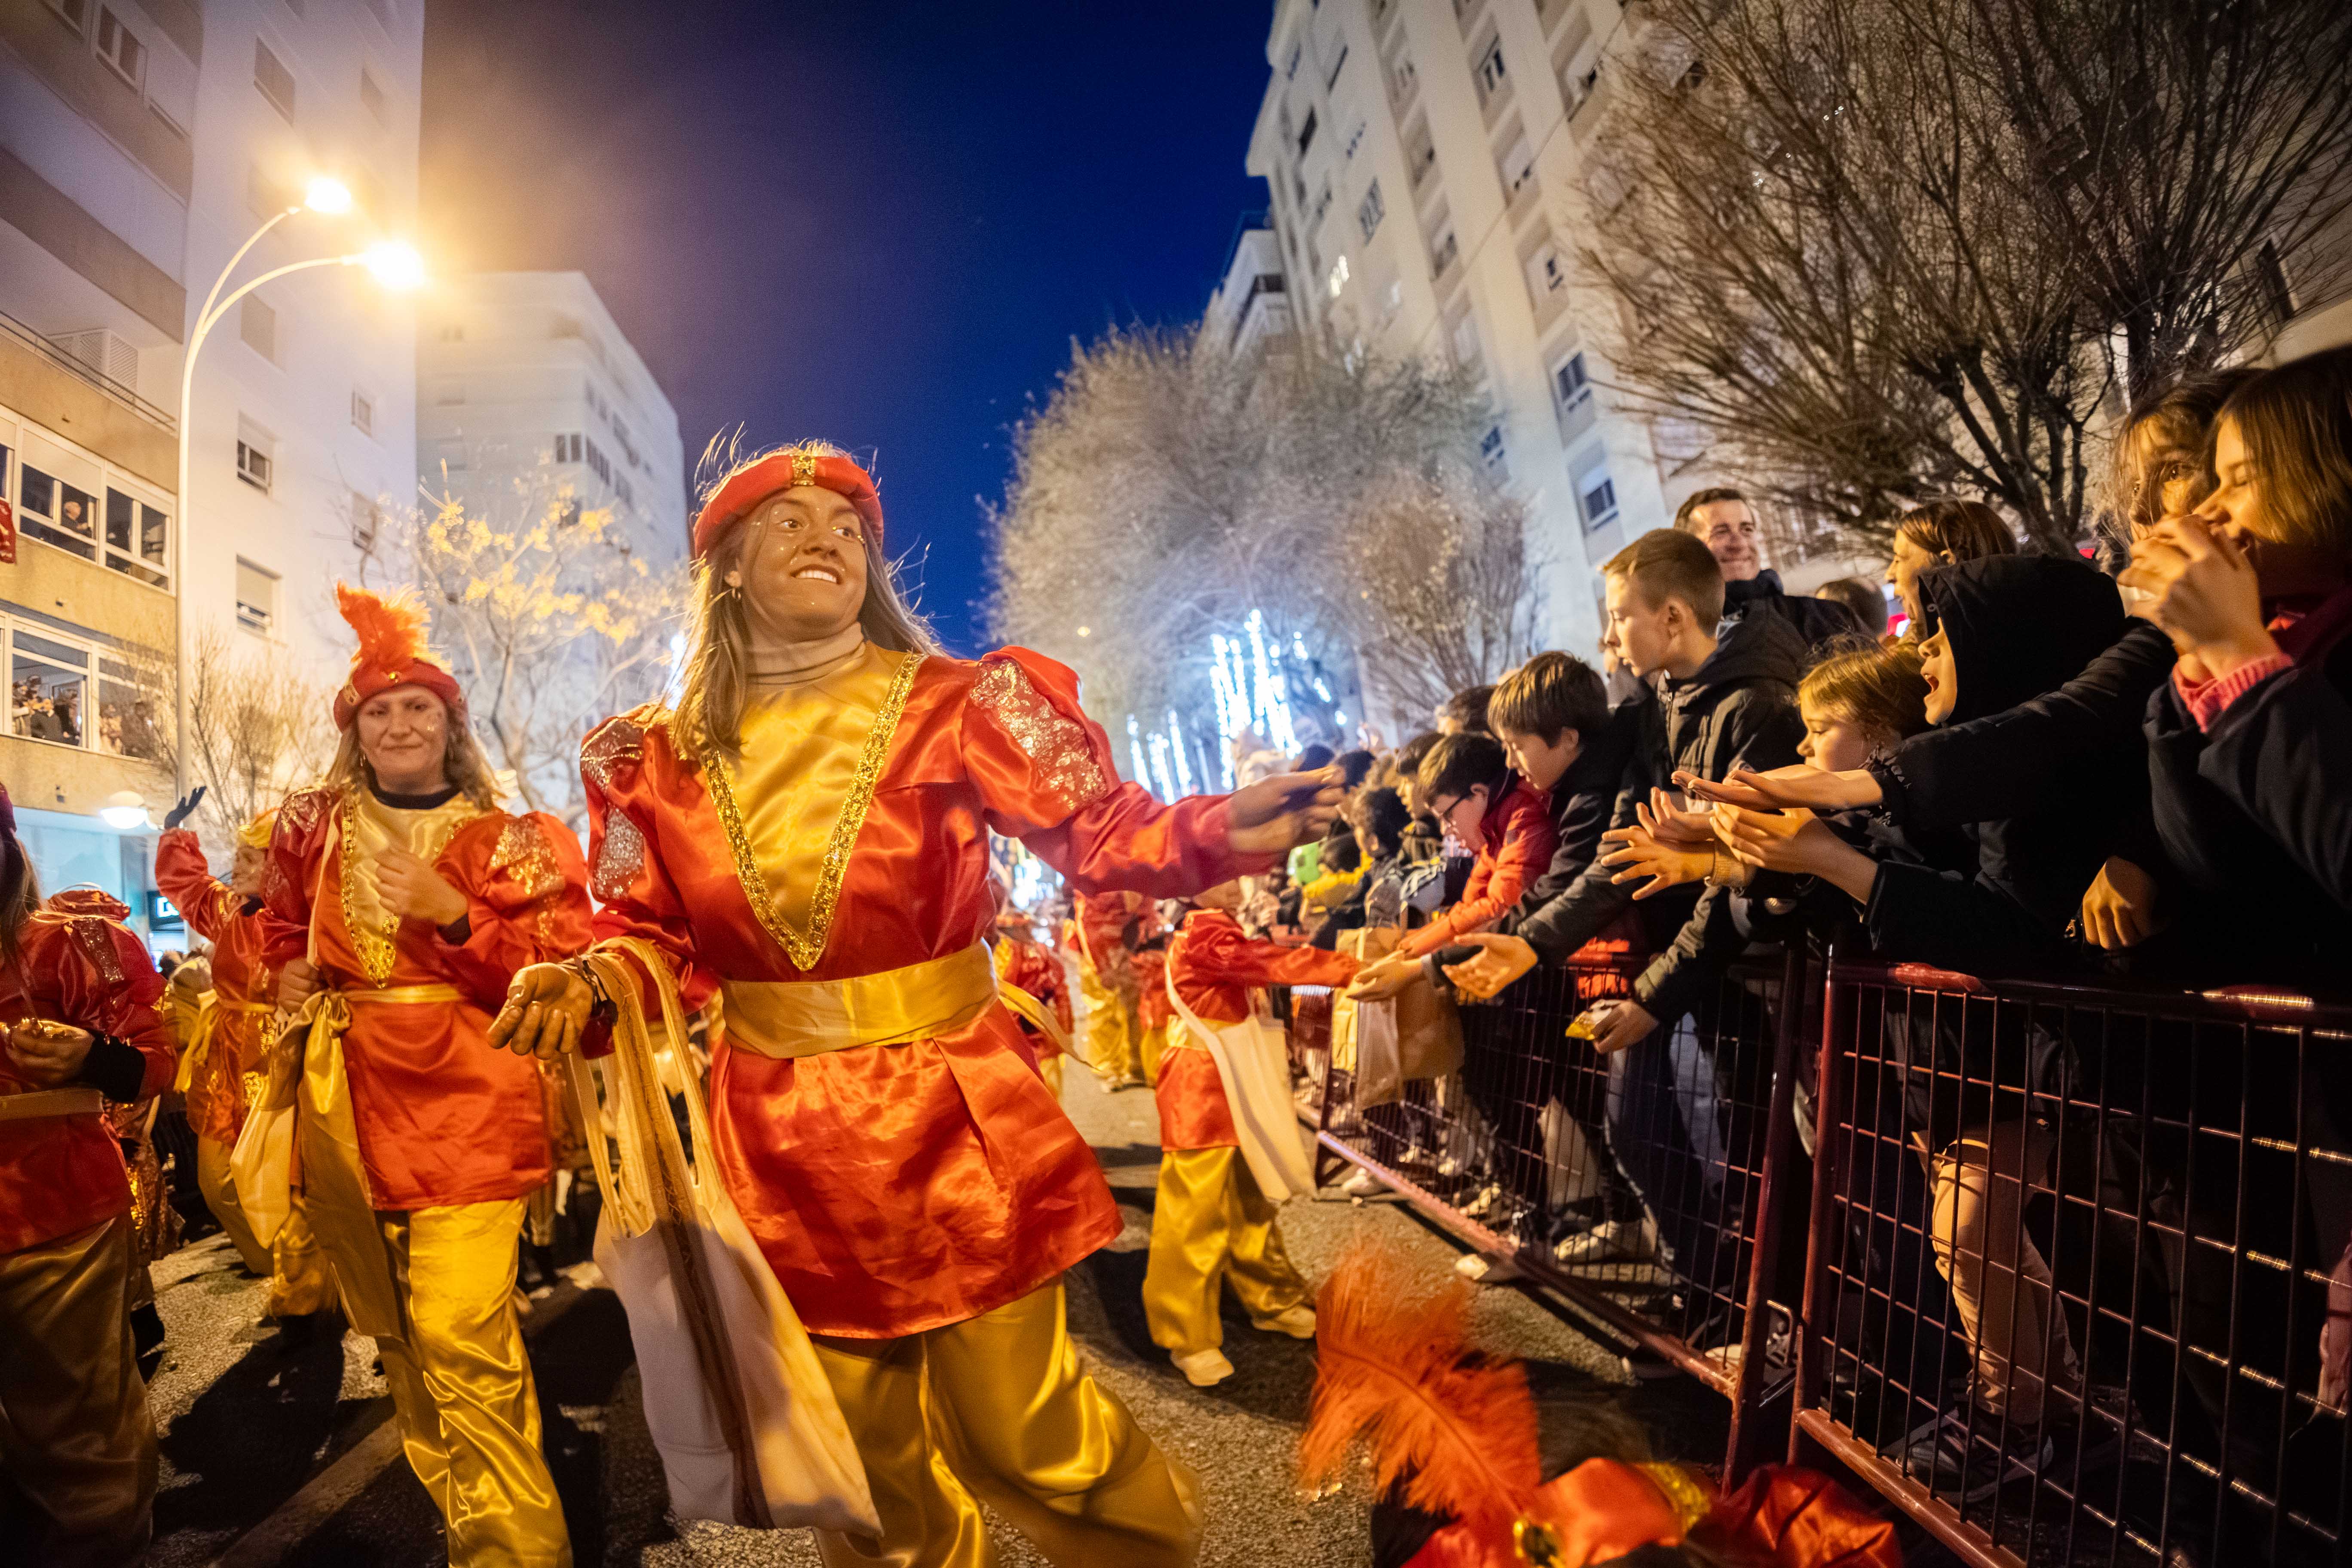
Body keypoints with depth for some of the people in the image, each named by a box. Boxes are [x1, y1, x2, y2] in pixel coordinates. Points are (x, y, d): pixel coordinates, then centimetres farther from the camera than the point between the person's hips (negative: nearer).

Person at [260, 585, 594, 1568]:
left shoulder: (508, 842, 0)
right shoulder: (315, 827, 12)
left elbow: (558, 970, -7)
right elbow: (285, 934, 32)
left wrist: (453, 915, -17)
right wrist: (293, 988, 15)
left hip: (466, 1100, -5)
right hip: (343, 1104, 5)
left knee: (460, 1337, -12)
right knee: (396, 1332, 14)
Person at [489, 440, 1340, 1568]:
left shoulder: (951, 705, -6)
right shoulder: (664, 754, 1)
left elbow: (1100, 831, -8)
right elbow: (651, 936, 8)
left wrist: (1222, 832, -26)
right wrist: (584, 985, -13)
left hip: (954, 1118, -2)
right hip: (781, 1140, 3)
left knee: (1018, 1424, 8)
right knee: (863, 1442, 19)